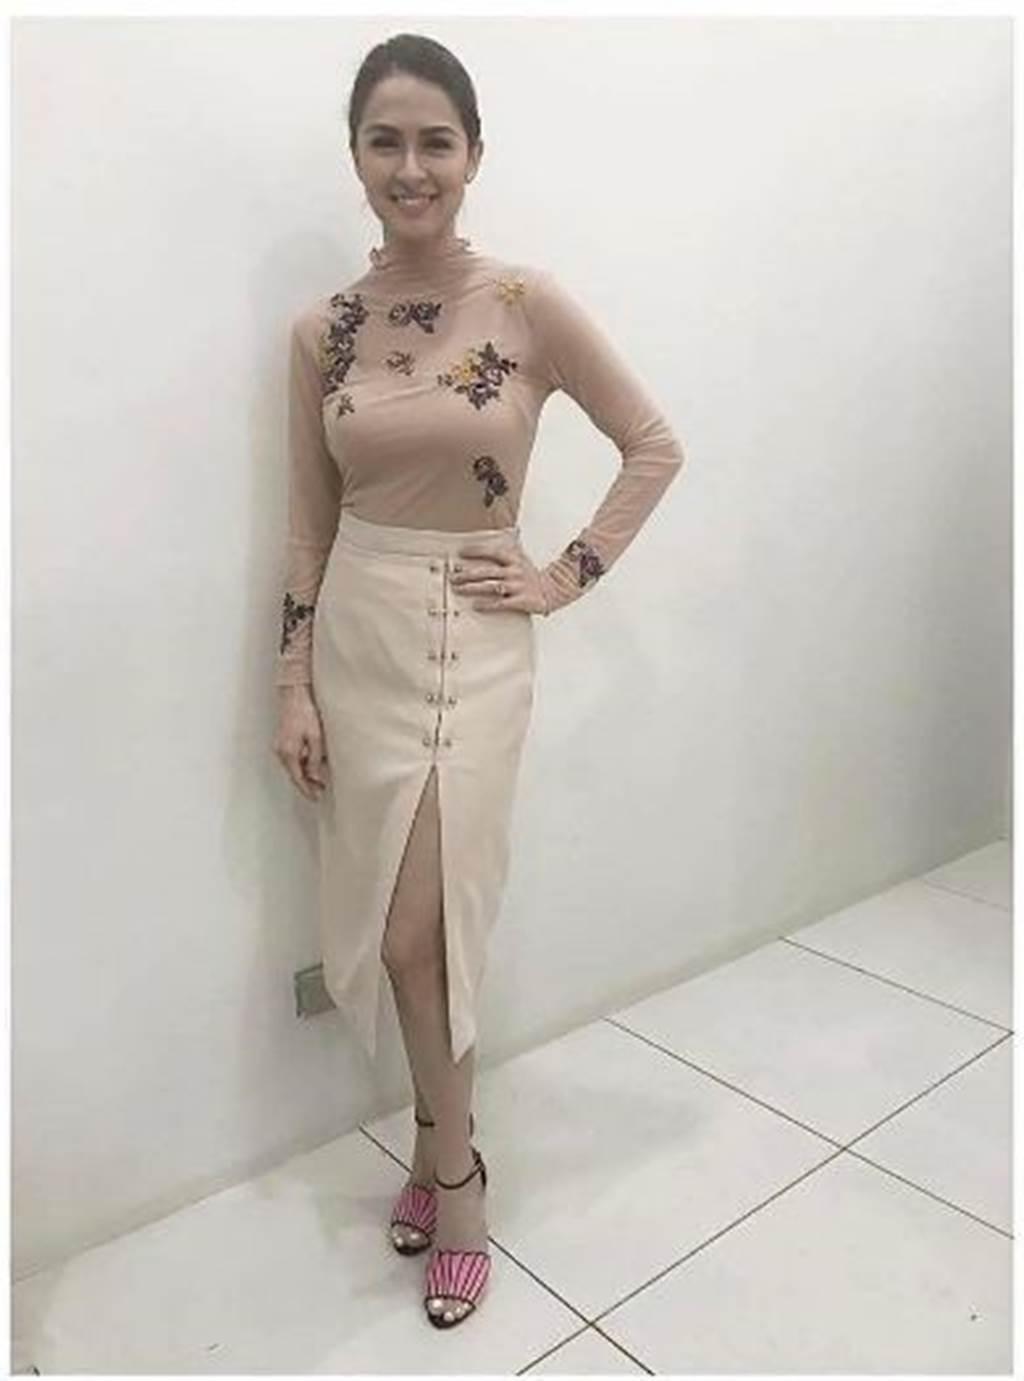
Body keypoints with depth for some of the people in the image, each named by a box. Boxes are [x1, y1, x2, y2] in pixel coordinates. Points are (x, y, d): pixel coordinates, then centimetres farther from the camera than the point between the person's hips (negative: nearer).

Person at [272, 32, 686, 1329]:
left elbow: (655, 446, 2)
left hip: (473, 643, -3)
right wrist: (293, 684, 2)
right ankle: (450, 1155, 34)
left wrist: (566, 576, -4)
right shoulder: (320, 330, 4)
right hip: (356, 639, 4)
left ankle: (445, 1165, 24)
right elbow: (308, 526, 6)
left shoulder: (528, 304, -5)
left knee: (419, 929, -3)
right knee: (400, 925, 11)